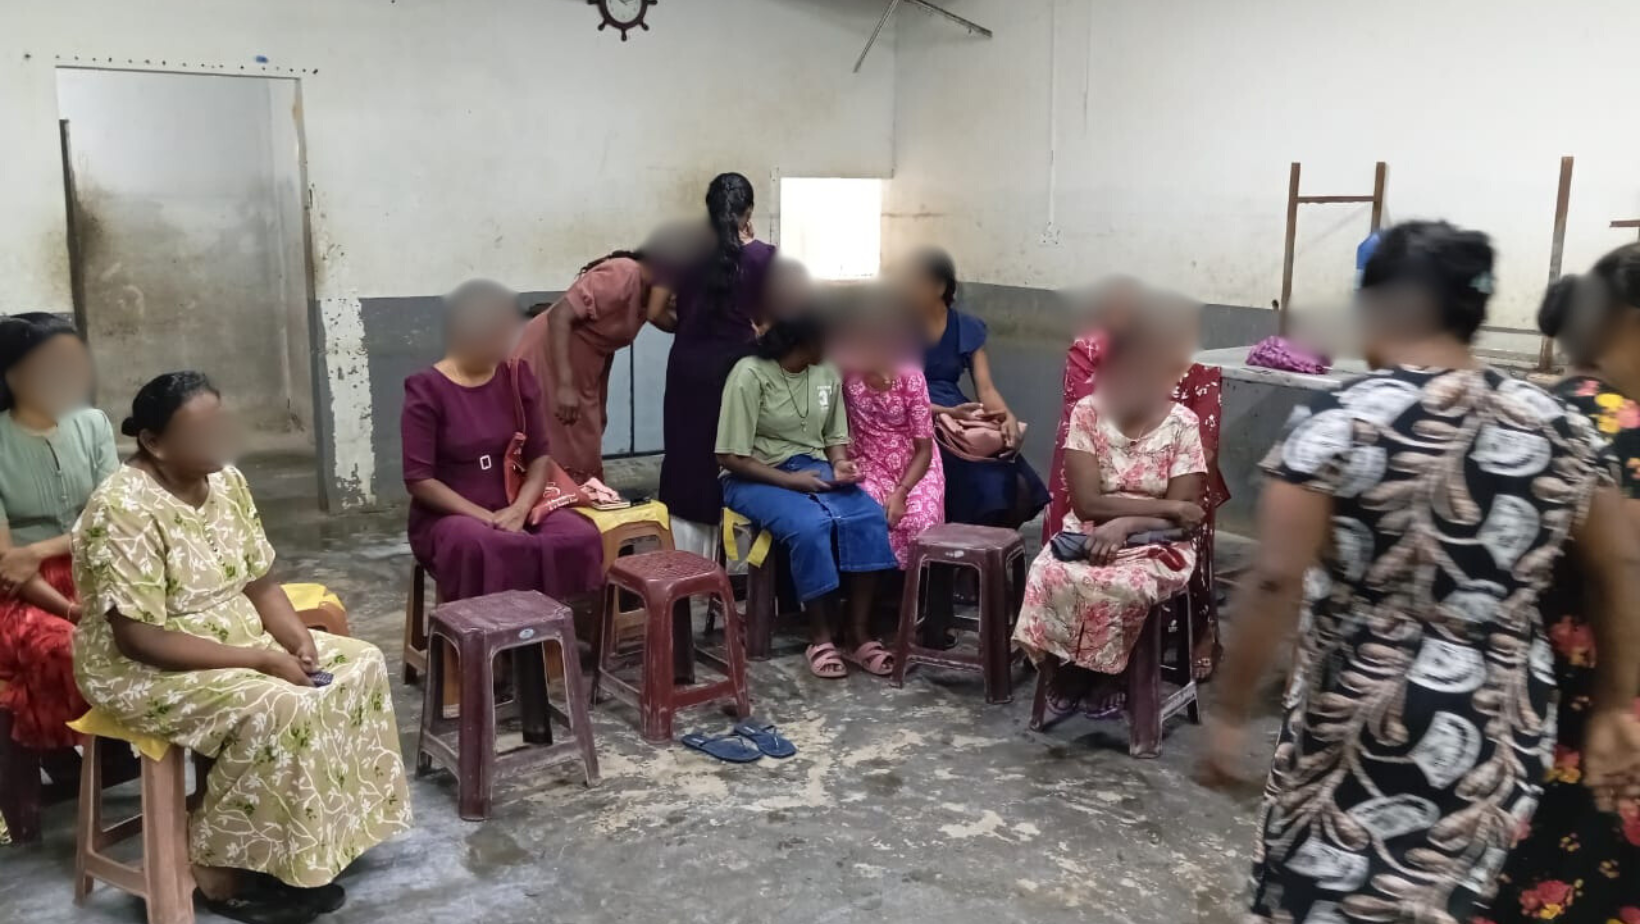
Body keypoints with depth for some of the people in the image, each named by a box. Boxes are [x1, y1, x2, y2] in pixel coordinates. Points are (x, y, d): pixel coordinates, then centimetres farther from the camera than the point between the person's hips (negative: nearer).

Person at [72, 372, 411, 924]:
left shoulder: (225, 482, 1)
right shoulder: (124, 510, -24)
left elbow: (260, 583, 7)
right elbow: (140, 638, -26)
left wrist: (299, 640, -12)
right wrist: (262, 660, -27)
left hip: (239, 641, 9)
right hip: (145, 671, -9)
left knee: (360, 664, -2)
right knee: (276, 710, -30)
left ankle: (332, 830, 7)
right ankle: (221, 873, -11)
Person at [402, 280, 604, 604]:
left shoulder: (516, 377, 4)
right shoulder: (427, 390, -10)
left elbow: (540, 455, 4)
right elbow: (419, 480, -12)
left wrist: (519, 509, -14)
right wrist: (485, 517, -20)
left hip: (511, 508, 4)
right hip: (448, 515, -4)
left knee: (580, 536, -24)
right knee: (479, 546, -39)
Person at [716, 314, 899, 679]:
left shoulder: (828, 372, 3)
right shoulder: (750, 374, -15)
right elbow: (731, 457, -15)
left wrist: (841, 464, -8)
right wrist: (789, 480, -21)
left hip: (814, 468, 5)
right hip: (756, 477, -5)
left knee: (868, 517, -24)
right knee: (811, 525, -34)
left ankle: (858, 634, -15)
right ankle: (821, 637, -16)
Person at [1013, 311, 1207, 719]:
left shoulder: (1183, 425, -7)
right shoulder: (1088, 413, -6)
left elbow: (1181, 519, -9)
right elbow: (1087, 502, -12)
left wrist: (1126, 524, -25)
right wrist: (1165, 505, -16)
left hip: (1157, 543, -1)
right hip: (1090, 532, 2)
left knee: (1119, 586, -33)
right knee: (1051, 574, -29)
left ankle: (1104, 674, -4)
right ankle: (1069, 670, -5)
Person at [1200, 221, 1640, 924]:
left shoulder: (1336, 422, -13)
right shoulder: (1556, 425, 2)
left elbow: (1275, 583, -19)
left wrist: (1230, 711, -10)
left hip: (1366, 719, -5)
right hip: (1504, 731, 5)